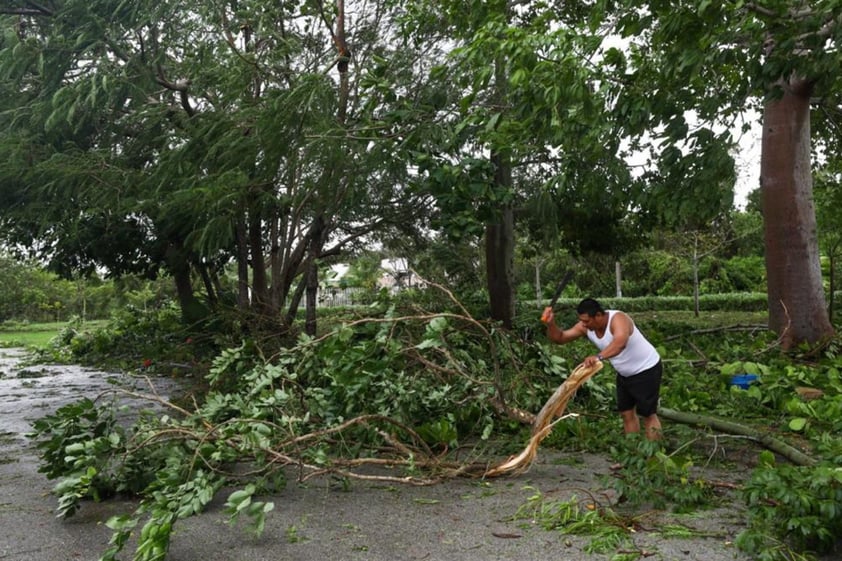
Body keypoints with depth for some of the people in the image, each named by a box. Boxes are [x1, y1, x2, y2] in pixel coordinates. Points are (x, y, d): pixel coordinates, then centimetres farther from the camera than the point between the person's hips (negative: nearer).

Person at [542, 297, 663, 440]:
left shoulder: (618, 319, -35)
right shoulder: (586, 327, -13)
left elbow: (620, 342, -56)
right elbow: (559, 338, -12)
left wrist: (599, 357, -71)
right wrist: (551, 324, -32)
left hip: (647, 369, -7)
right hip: (625, 373, 8)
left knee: (648, 414, -1)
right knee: (626, 413, 11)